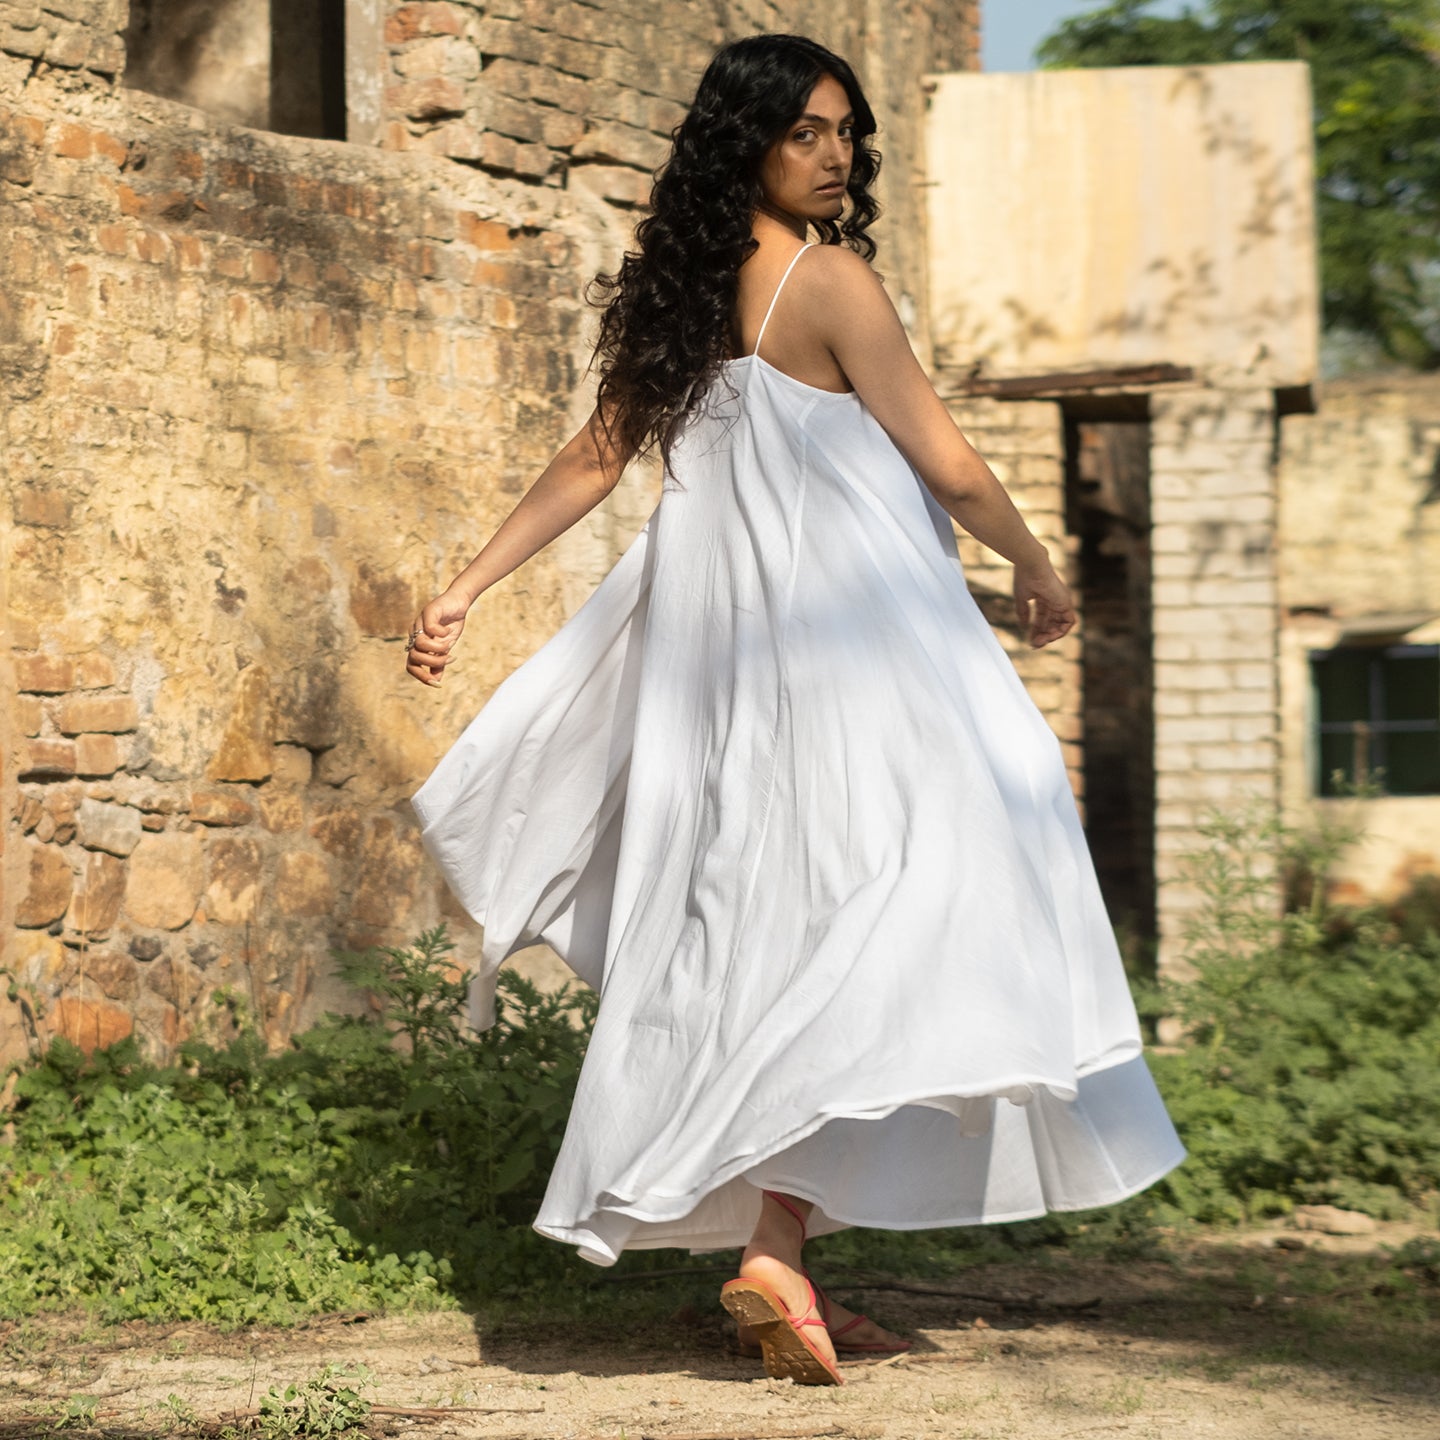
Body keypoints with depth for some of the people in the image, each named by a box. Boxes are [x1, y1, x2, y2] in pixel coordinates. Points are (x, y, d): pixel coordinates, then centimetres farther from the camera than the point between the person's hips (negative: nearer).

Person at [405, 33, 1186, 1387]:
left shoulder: (685, 291, 12)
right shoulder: (828, 279, -10)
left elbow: (592, 459, 14)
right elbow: (948, 465, -7)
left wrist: (464, 589, 22)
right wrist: (1037, 569, 10)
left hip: (728, 650, 8)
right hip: (843, 644, -8)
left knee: (771, 948, 10)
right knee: (862, 933, -9)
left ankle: (777, 1251, 14)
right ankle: (776, 1250, -19)